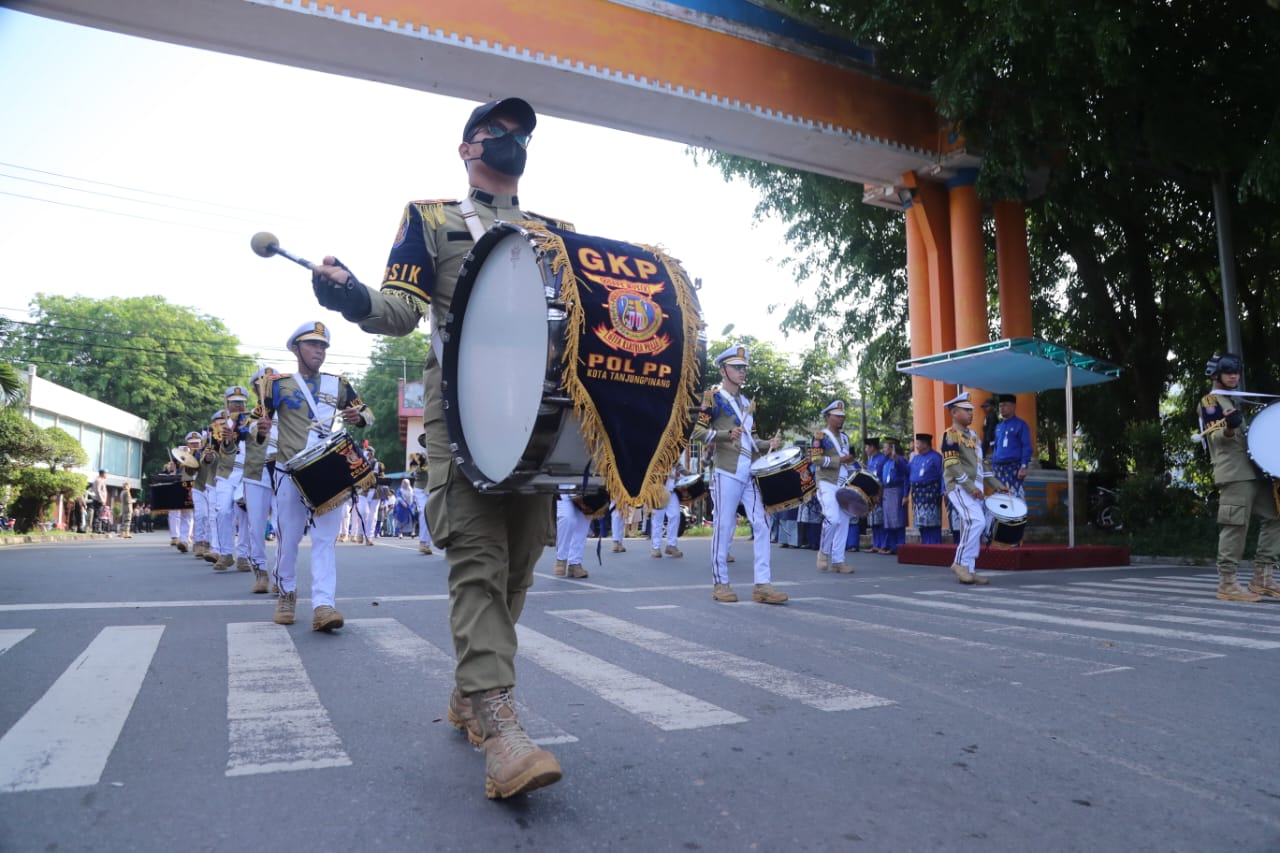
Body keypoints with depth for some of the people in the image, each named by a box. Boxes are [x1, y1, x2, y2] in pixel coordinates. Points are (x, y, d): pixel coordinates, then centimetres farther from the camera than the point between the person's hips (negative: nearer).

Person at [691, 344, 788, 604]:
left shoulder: (747, 403, 21)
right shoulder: (714, 398, -1)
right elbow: (697, 431, -9)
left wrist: (767, 444, 9)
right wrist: (727, 434, -22)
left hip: (750, 473, 7)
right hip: (726, 473, -7)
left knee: (761, 525, 0)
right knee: (724, 526, -3)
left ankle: (762, 585, 2)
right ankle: (720, 584, 7)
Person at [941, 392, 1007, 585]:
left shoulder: (973, 435, 19)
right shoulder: (951, 434, -8)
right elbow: (952, 464, -16)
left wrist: (996, 484, 16)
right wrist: (970, 486, -21)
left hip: (974, 488, 9)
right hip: (960, 487, -9)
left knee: (971, 527, 7)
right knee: (977, 522, -22)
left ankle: (967, 570, 11)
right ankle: (960, 562, -12)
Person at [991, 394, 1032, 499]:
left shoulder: (1020, 425, -2)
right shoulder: (999, 426, 18)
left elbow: (1027, 447, -8)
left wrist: (1024, 466, -17)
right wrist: (993, 466, 18)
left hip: (1013, 467, -7)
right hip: (999, 468, 7)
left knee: (1015, 498, -11)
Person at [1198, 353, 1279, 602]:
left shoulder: (1234, 401, 25)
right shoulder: (1210, 401, -1)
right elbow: (1216, 437, -13)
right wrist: (1229, 427, -34)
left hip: (1255, 470, 9)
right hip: (1234, 473, -9)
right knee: (1235, 525, -13)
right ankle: (1227, 583, -10)